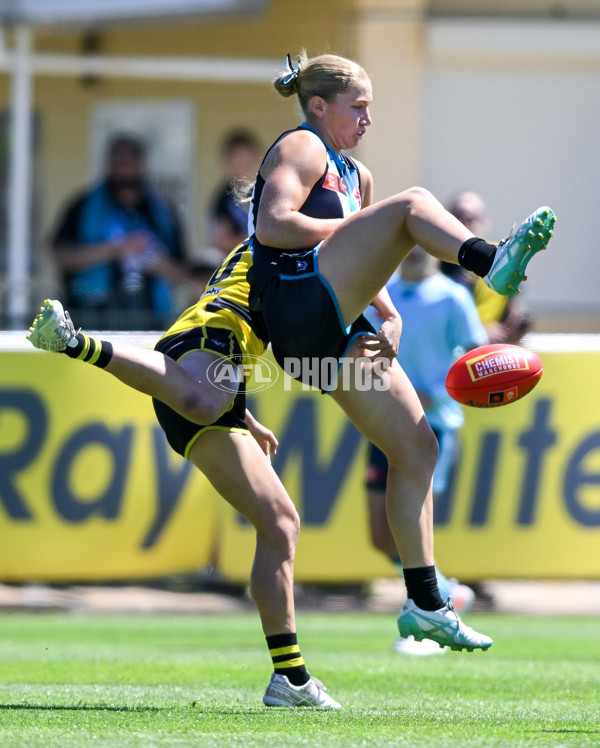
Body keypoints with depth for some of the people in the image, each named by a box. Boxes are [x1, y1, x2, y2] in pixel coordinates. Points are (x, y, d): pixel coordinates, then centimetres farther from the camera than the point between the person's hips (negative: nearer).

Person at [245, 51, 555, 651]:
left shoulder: (354, 174, 29)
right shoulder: (302, 148, 1)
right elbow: (272, 225, -16)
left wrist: (390, 319, 8)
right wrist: (348, 227, -7)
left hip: (339, 331, 9)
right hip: (299, 305, -9)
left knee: (417, 449, 4)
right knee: (411, 204, -20)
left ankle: (425, 604, 6)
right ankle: (492, 262, -50)